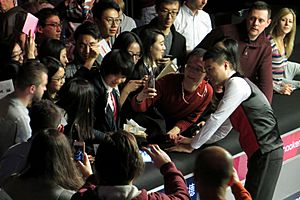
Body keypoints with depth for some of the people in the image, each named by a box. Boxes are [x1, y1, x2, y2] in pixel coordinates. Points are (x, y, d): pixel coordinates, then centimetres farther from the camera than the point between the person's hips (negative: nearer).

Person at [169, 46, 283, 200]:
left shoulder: (236, 83, -10)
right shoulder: (233, 86, 21)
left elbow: (216, 119, -14)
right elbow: (222, 131, 24)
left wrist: (191, 146, -6)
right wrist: (194, 140, 16)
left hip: (266, 153, -10)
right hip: (259, 152, 10)